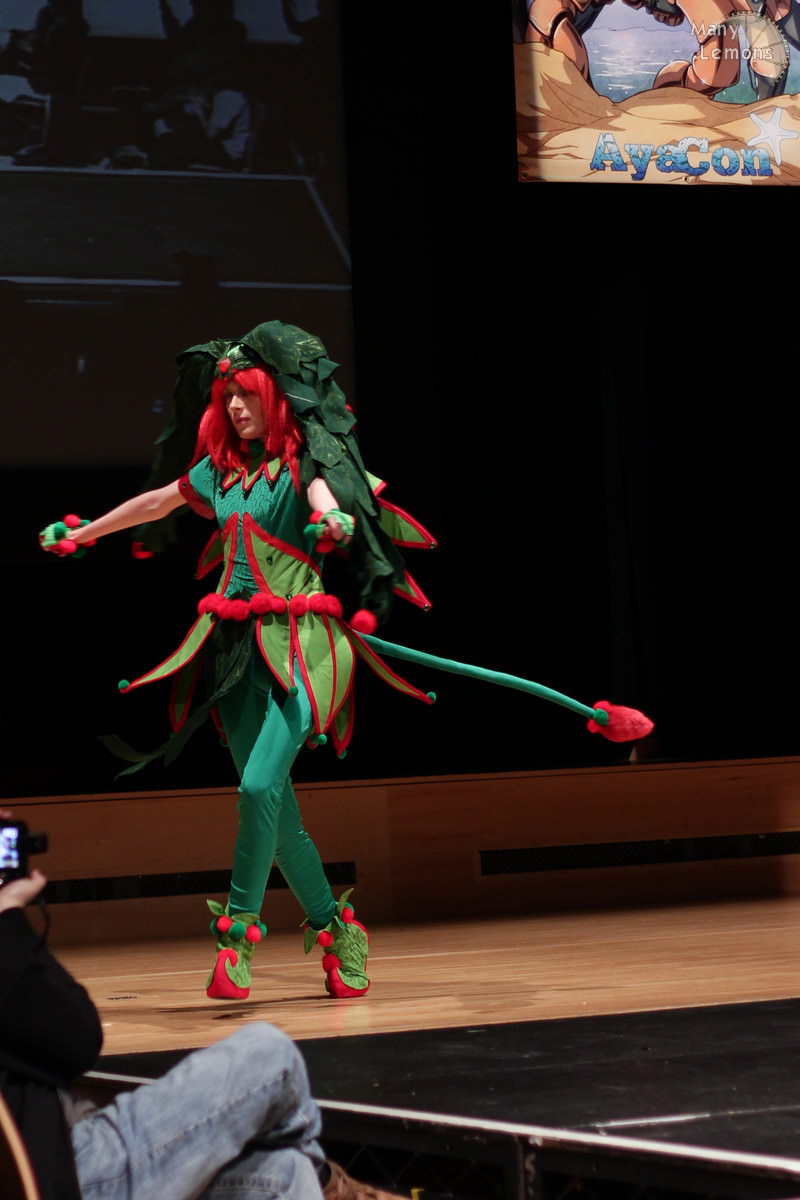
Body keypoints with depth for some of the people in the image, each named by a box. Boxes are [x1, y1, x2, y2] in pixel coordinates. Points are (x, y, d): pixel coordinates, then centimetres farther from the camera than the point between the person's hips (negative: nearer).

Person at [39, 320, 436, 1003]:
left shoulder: (304, 458, -2)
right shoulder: (221, 469, 14)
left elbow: (324, 499, -24)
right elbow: (152, 503, 29)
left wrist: (333, 522, -48)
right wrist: (80, 534, 39)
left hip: (296, 639, -6)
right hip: (236, 645, 6)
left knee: (260, 784, -21)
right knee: (276, 804, 3)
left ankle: (239, 929, -12)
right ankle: (336, 928, 14)